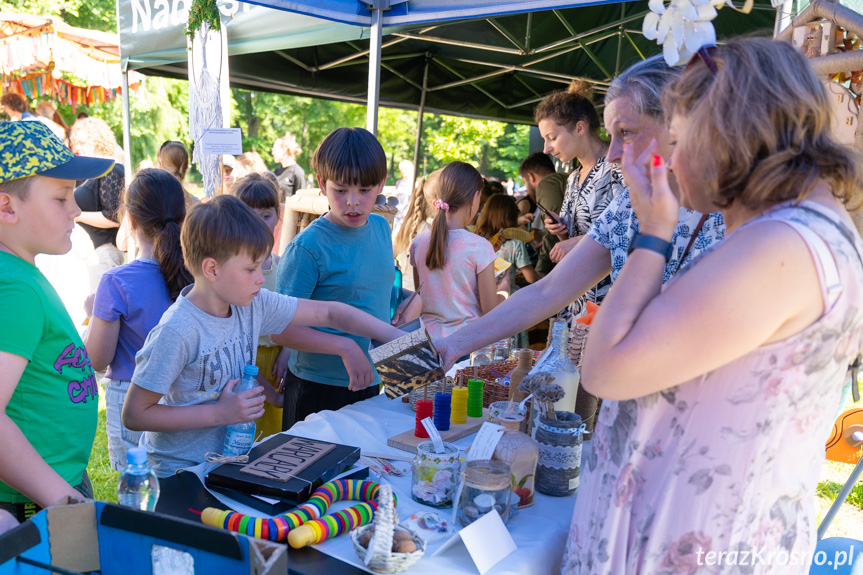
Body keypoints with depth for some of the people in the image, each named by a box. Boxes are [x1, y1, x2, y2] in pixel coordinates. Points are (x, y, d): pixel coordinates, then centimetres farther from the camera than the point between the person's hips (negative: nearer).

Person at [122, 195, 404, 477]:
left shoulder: (254, 304, -5)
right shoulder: (177, 331, -23)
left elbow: (328, 313, 1)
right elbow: (134, 415, -17)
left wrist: (398, 338, -2)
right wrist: (219, 413, -20)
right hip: (180, 472, -5)